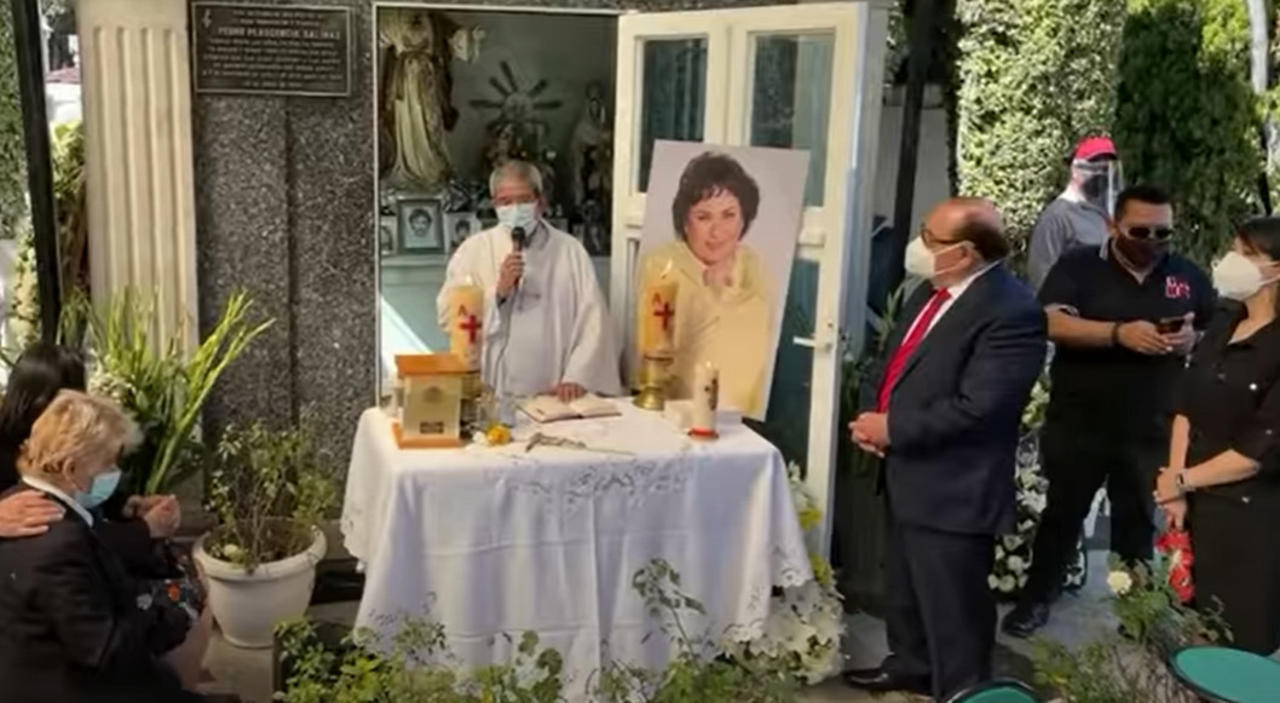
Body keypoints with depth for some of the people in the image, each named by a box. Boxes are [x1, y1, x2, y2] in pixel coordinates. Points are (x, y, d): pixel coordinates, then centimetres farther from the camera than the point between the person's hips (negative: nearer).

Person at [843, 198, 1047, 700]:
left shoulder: (1012, 312, -23)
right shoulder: (933, 291, 8)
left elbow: (975, 409, -28)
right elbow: (895, 361, 17)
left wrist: (892, 429, -19)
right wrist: (871, 413, -2)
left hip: (953, 489, -10)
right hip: (906, 475, 10)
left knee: (952, 608, 4)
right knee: (905, 588, 26)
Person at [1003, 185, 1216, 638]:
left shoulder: (1189, 277, 5)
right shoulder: (1079, 266, -5)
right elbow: (1052, 323, -18)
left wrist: (1192, 340, -14)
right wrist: (1119, 332, -31)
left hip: (1150, 430, 2)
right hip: (1078, 423, -2)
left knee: (1138, 520, 15)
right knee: (1062, 513, 11)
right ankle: (1036, 600, 24)